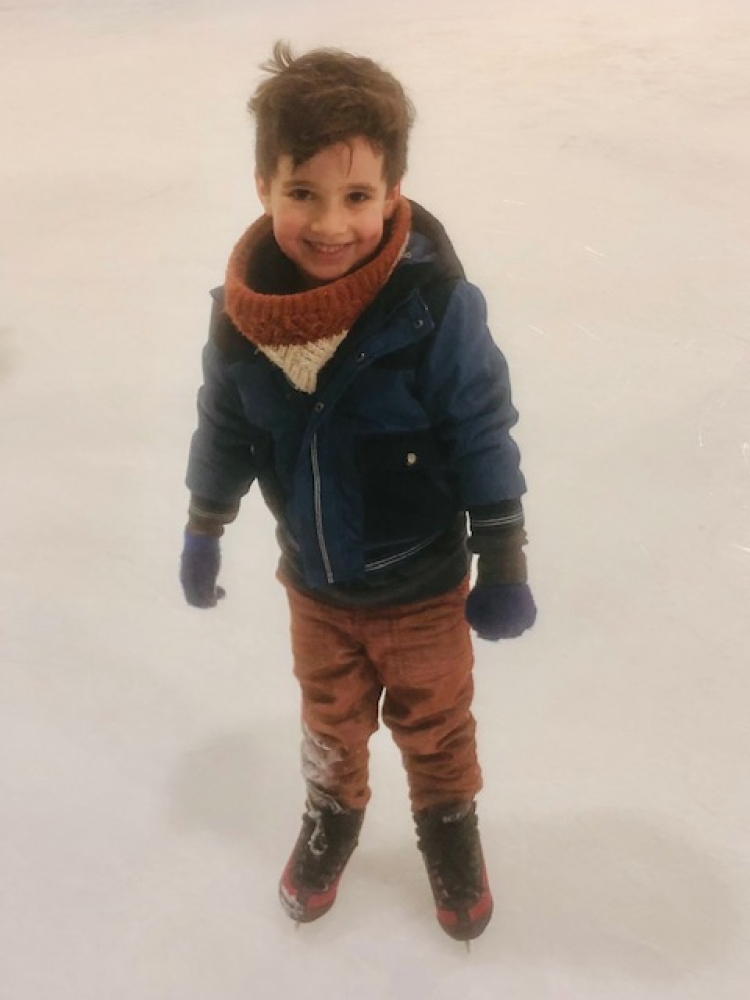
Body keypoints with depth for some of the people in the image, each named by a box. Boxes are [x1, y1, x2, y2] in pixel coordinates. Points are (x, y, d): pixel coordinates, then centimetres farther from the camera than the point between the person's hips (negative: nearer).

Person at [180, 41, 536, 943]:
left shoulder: (434, 307, -28)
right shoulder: (242, 311, -17)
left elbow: (484, 442, -17)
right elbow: (223, 432, 0)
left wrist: (503, 570, -10)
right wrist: (202, 535, 12)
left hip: (423, 586, -3)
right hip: (315, 584, 3)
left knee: (434, 724, 21)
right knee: (329, 718, 26)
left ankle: (449, 823, 50)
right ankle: (331, 813, 55)